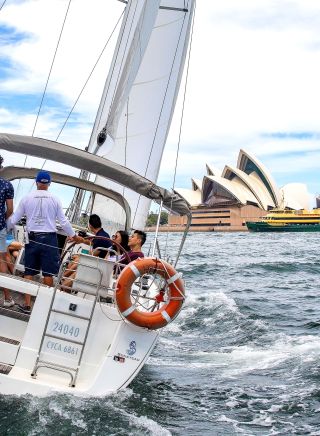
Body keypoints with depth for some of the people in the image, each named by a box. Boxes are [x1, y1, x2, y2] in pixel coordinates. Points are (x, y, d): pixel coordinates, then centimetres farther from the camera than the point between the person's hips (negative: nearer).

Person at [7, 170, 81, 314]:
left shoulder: (27, 198, 0)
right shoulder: (54, 199, -1)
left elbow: (13, 220, 4)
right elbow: (63, 221, 2)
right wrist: (73, 236, 17)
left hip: (32, 238, 1)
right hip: (49, 238, -1)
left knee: (29, 272, 9)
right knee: (48, 274, 5)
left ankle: (27, 304, 9)